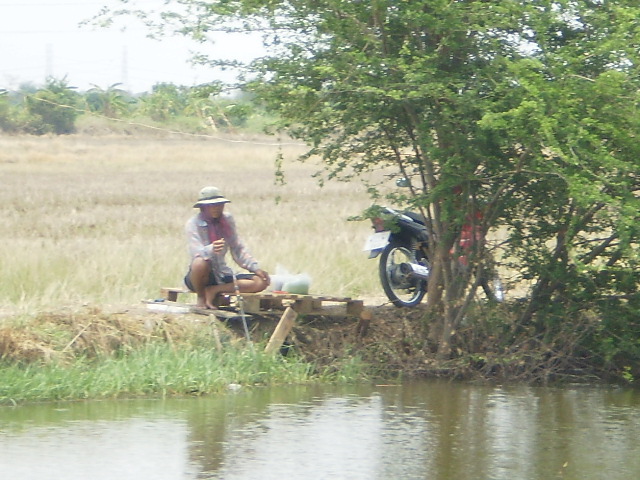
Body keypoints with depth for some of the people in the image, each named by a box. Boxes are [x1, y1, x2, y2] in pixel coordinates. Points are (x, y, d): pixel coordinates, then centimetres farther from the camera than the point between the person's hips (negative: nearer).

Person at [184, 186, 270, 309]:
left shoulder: (227, 219, 5)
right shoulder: (193, 224, -11)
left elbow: (238, 249, 10)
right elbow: (197, 253, -27)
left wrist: (255, 268, -3)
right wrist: (212, 249, -49)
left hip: (222, 275, 5)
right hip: (204, 276, -5)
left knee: (261, 282, -14)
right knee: (201, 263, -41)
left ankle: (213, 290, -11)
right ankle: (201, 297, -11)